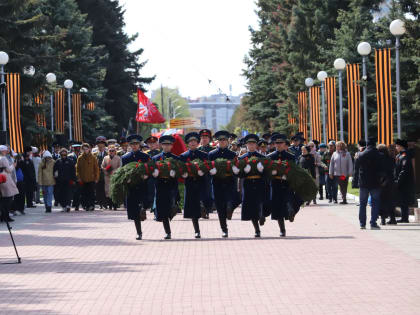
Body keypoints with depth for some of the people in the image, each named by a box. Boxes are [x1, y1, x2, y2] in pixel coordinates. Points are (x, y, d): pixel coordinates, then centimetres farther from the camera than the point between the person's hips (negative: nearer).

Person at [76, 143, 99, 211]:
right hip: (83, 180, 1)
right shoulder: (80, 158, 7)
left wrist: (96, 178, 1)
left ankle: (91, 205, -4)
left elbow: (96, 168, 6)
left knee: (91, 193, -7)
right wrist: (79, 178, -2)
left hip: (91, 179, -1)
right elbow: (77, 169, 8)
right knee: (83, 194, 1)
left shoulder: (93, 157, 4)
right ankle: (85, 205, 10)